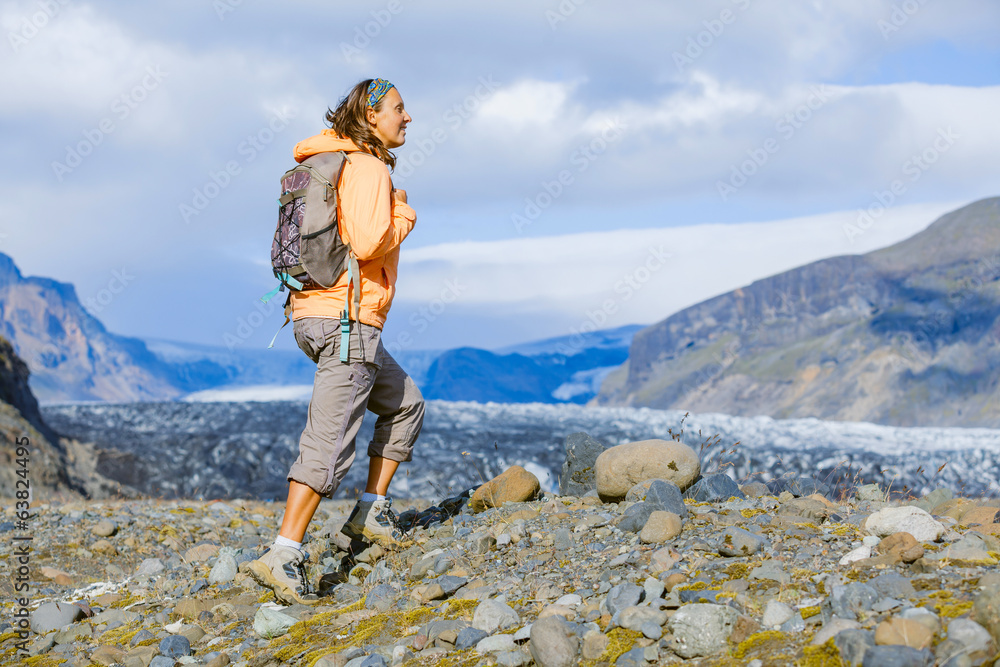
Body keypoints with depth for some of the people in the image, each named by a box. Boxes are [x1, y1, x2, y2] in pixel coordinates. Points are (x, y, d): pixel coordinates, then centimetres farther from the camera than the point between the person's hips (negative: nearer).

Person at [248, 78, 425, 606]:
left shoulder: (334, 164, 18)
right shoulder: (367, 168, -12)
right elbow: (367, 243, -24)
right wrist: (403, 215, -6)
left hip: (316, 314, 10)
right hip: (348, 319, -10)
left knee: (405, 404, 22)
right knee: (330, 442, -12)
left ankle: (372, 509, 24)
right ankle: (284, 555, -17)